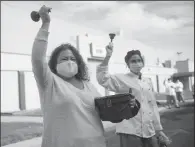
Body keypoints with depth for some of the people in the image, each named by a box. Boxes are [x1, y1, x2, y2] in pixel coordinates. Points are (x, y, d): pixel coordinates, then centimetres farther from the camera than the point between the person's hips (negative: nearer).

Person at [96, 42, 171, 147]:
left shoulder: (148, 82, 13)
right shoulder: (122, 79, -3)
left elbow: (153, 105, 16)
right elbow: (102, 79, -21)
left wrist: (158, 128, 16)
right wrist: (108, 56, -27)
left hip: (149, 131, 6)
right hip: (130, 131, -5)